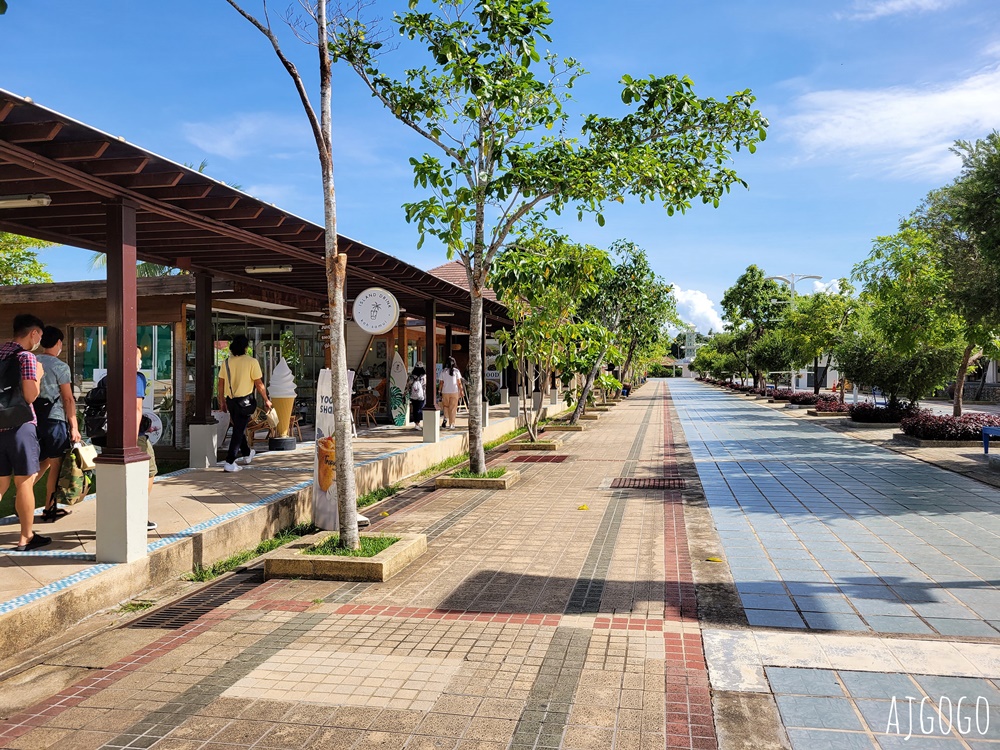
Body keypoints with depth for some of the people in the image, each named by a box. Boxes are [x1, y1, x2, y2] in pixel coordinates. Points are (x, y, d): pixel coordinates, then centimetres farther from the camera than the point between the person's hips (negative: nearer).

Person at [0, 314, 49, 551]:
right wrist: (38, 376, 1)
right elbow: (30, 396, -15)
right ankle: (26, 538, 8)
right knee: (24, 482, 2)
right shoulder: (26, 357, -10)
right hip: (19, 425, -7)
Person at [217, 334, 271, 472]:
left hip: (230, 400, 5)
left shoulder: (226, 362, 2)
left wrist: (222, 401, 17)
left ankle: (247, 453, 40)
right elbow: (259, 384, -11)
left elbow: (221, 384, 6)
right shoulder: (251, 362, -11)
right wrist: (266, 400, 0)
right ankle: (230, 462, -4)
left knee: (238, 428, 22)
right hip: (244, 400, -5)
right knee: (239, 431, 0)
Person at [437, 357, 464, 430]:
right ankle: (451, 424, 6)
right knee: (453, 408, 5)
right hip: (454, 391, -1)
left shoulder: (443, 371, 1)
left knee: (445, 406, 17)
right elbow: (459, 383, -2)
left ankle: (445, 418, -6)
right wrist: (461, 391, 6)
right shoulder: (456, 371, -2)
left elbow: (441, 383, 1)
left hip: (445, 392, 1)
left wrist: (440, 391, 9)